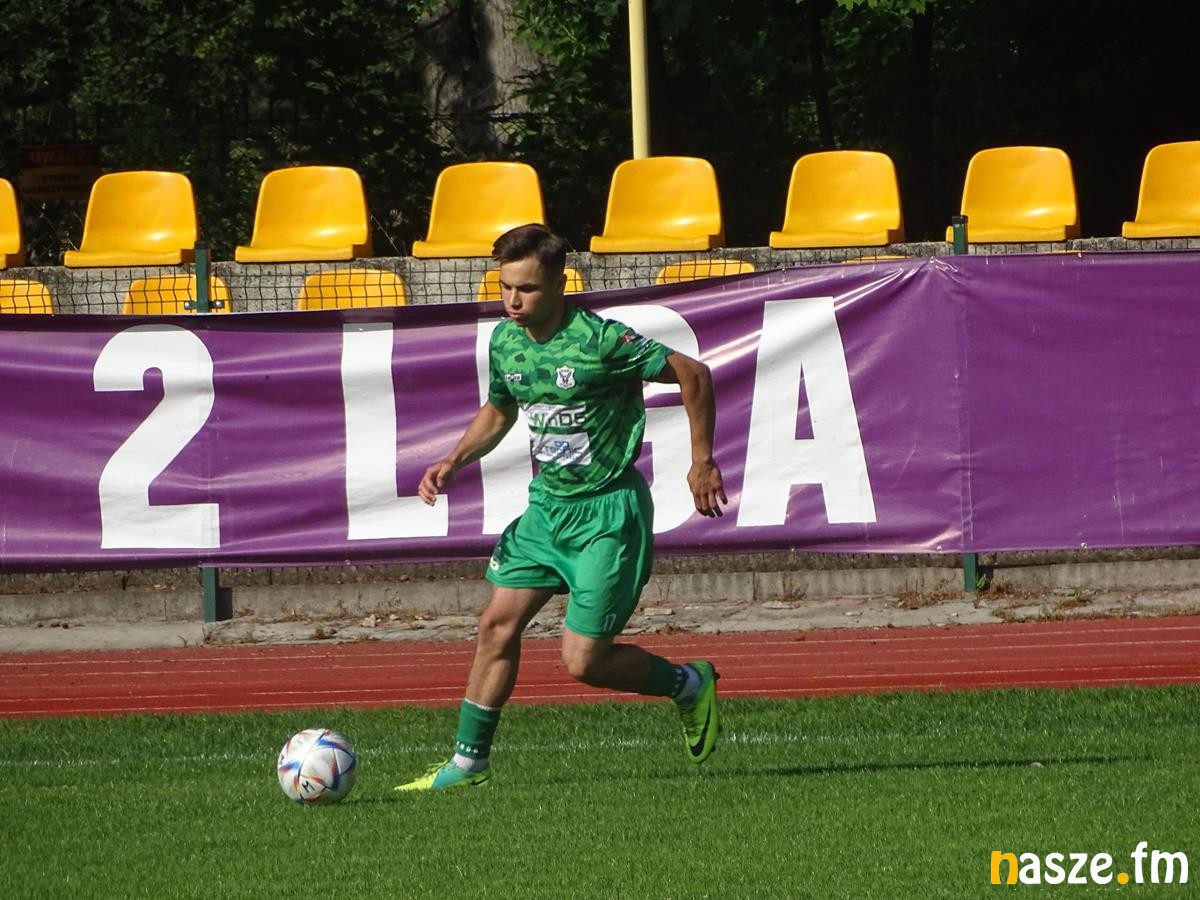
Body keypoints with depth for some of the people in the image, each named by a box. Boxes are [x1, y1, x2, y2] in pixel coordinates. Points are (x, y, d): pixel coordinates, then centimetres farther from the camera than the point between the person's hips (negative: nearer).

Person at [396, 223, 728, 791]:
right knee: (498, 625, 0)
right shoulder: (506, 341, 1)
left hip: (607, 512, -7)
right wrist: (454, 461, 4)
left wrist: (702, 461, -11)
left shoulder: (598, 340, -21)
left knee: (583, 661, -8)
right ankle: (469, 761, 10)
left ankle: (689, 686, 18)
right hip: (548, 503, 7)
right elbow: (498, 412, 21)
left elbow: (693, 374, -14)